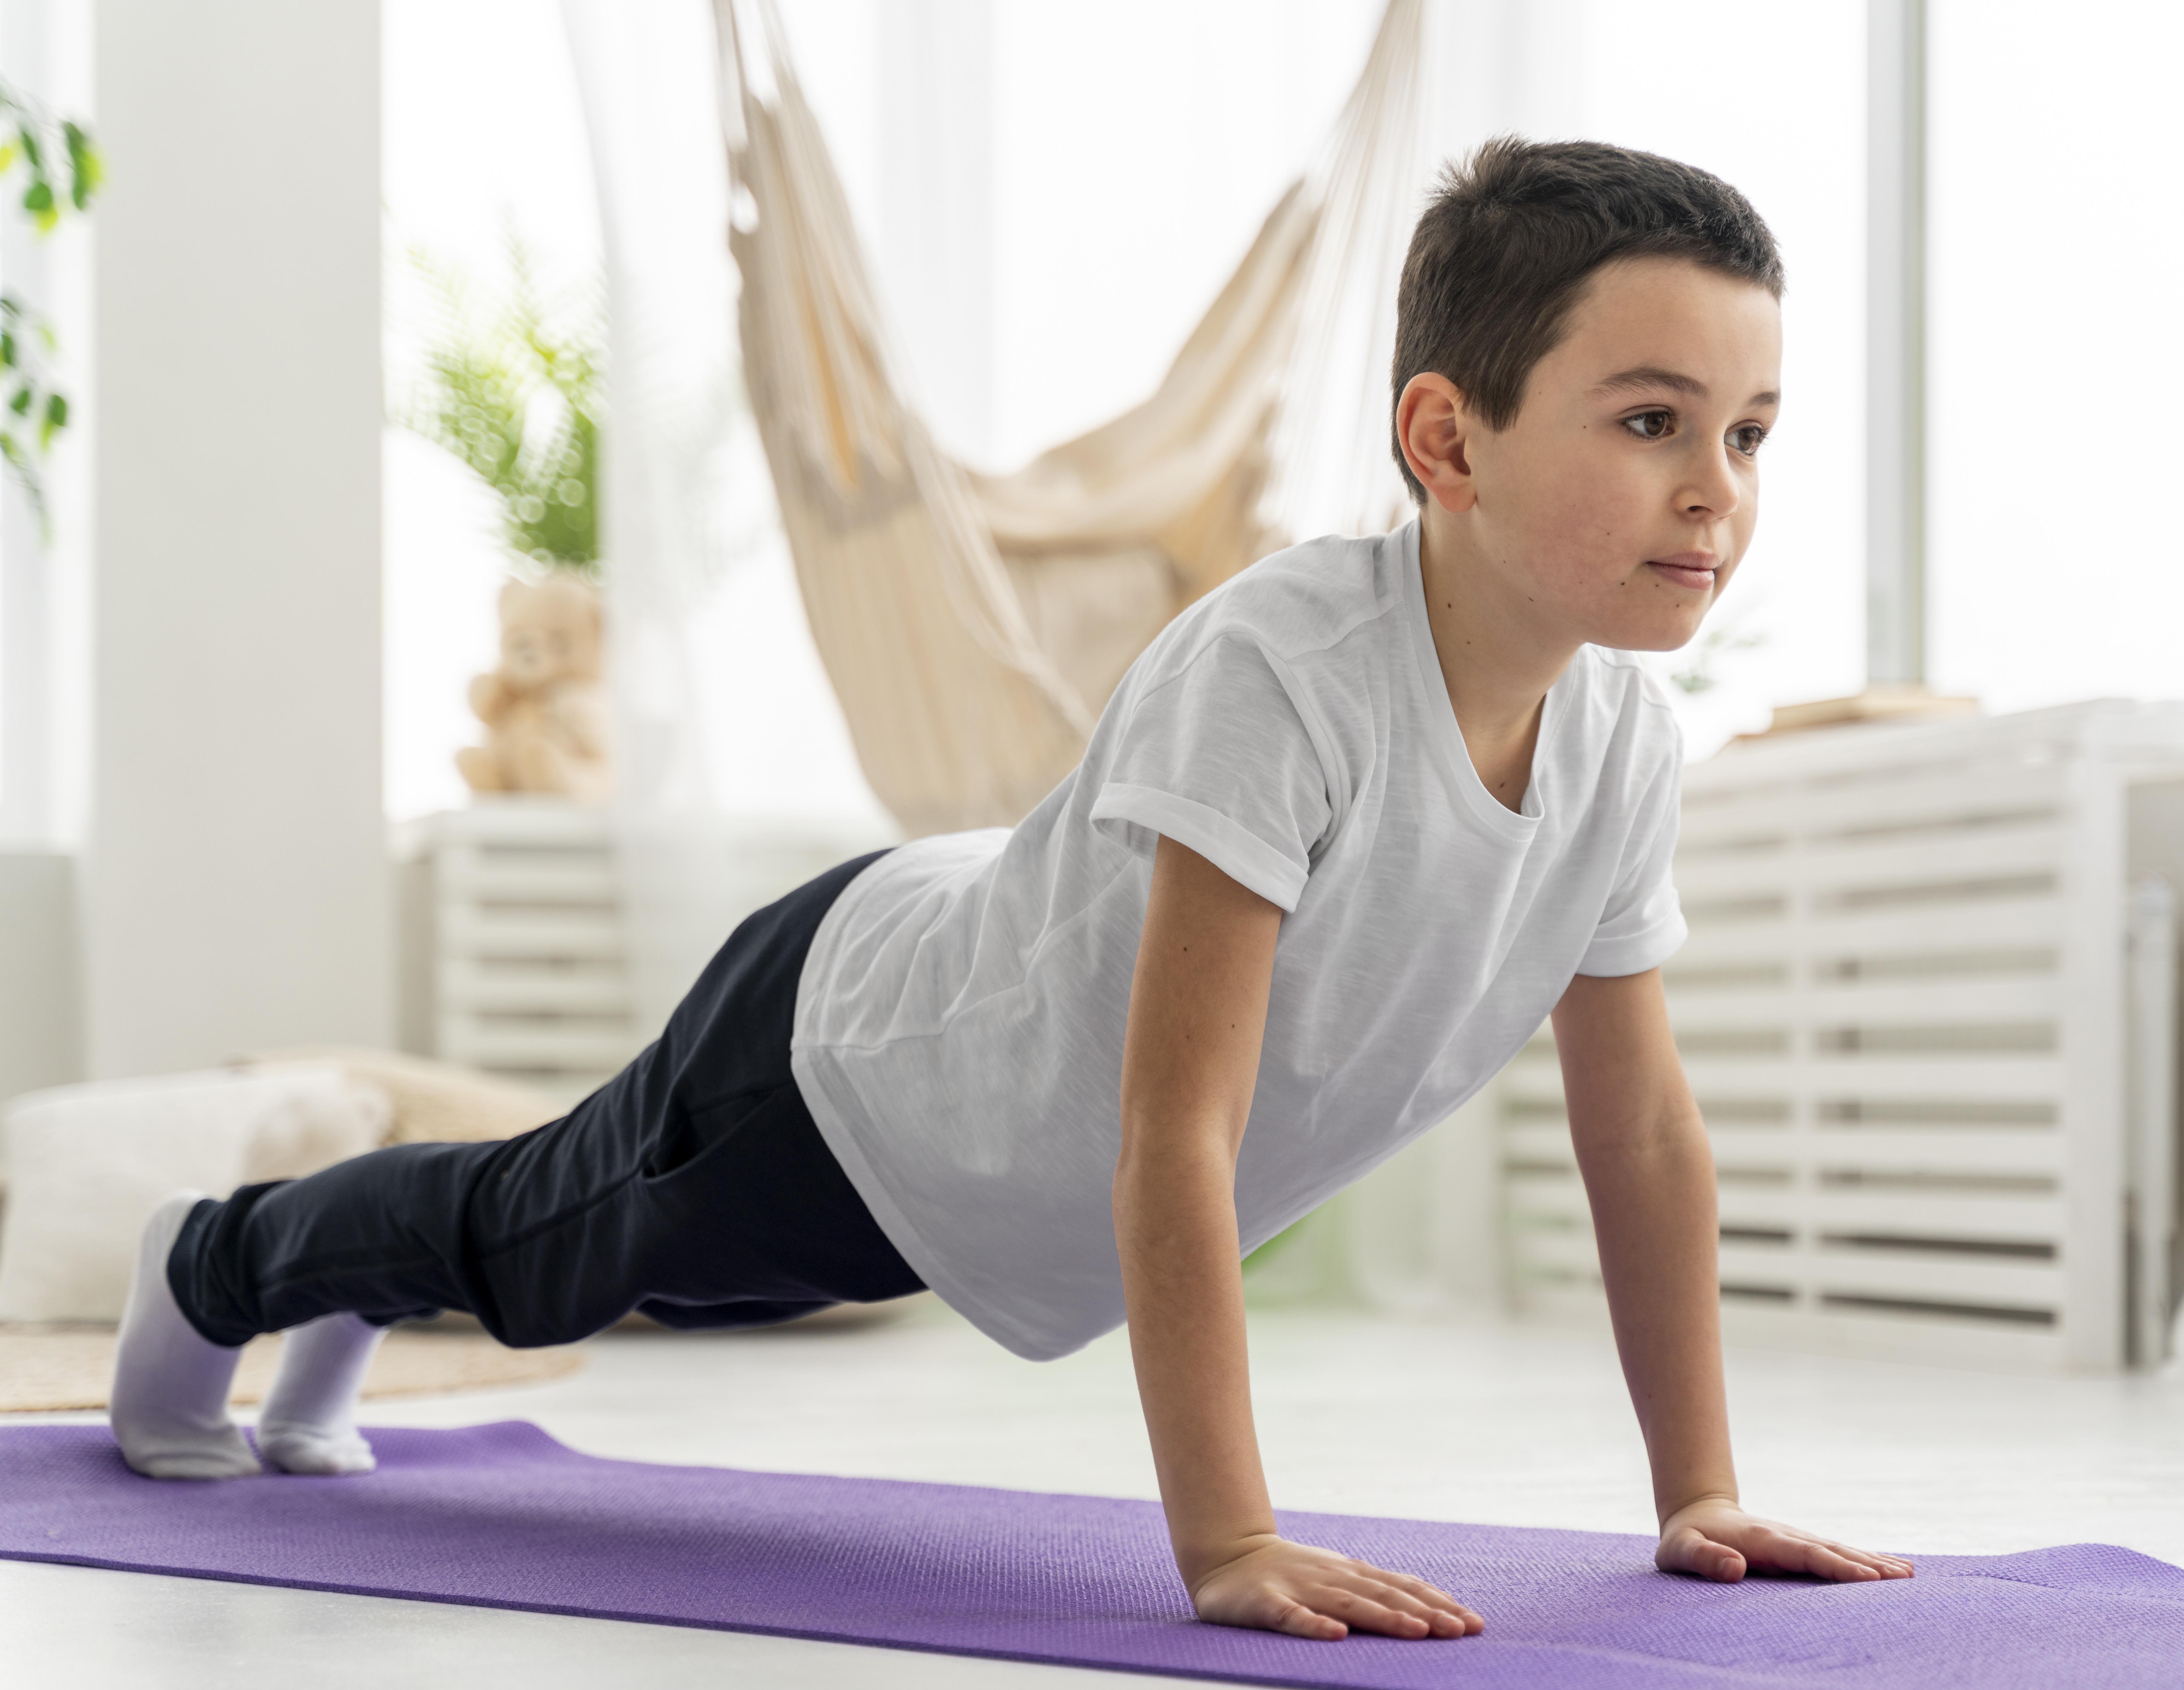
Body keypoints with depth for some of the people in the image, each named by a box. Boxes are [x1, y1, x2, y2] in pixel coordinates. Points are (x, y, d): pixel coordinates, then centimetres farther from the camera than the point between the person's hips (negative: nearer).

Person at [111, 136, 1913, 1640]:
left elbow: (1645, 1130, -8)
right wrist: (1227, 1544, -43)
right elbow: (1173, 1138, -42)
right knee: (527, 1245, 22)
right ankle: (214, 1264, 55)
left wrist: (1701, 1495, -9)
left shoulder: (1625, 741, -20)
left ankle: (351, 1291, 63)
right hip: (843, 1048, -6)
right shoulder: (1274, 665, -42)